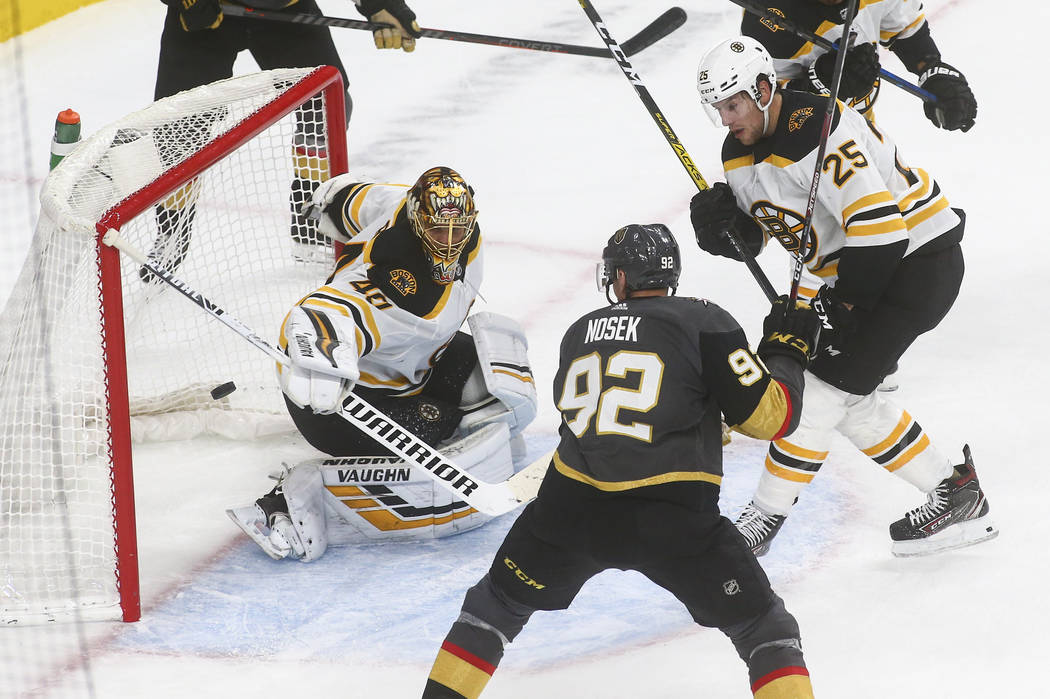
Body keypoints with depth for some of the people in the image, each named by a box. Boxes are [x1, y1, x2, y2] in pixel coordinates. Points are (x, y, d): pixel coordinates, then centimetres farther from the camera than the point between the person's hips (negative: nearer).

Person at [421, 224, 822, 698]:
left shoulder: (580, 333, 17)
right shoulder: (705, 322, 1)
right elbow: (766, 417, -3)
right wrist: (785, 351, 14)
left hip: (574, 512, 3)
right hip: (670, 518, -3)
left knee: (497, 603, 26)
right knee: (764, 627, 8)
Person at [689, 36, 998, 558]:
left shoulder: (817, 133, -26)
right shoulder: (740, 153, 4)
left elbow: (879, 224, -29)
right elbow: (752, 234, 12)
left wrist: (842, 303, -23)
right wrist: (720, 223, -11)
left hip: (919, 258, -10)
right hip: (860, 272, 10)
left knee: (822, 384, -12)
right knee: (847, 398, 10)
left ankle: (764, 519, -4)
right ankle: (955, 494, 19)